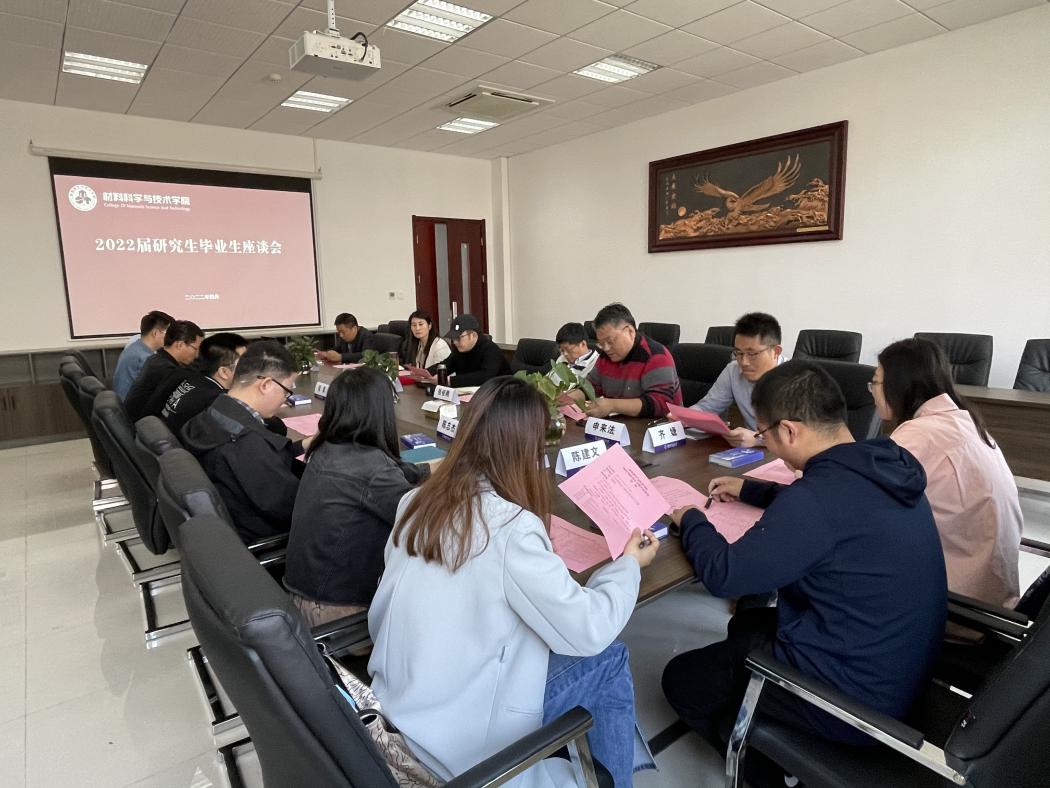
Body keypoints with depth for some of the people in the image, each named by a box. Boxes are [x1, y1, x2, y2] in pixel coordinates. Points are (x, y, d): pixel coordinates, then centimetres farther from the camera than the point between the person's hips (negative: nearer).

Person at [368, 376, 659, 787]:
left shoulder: (418, 501, -5)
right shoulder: (510, 527, -26)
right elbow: (587, 633, -19)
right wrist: (628, 564, -2)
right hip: (454, 735, -7)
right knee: (609, 660, 7)